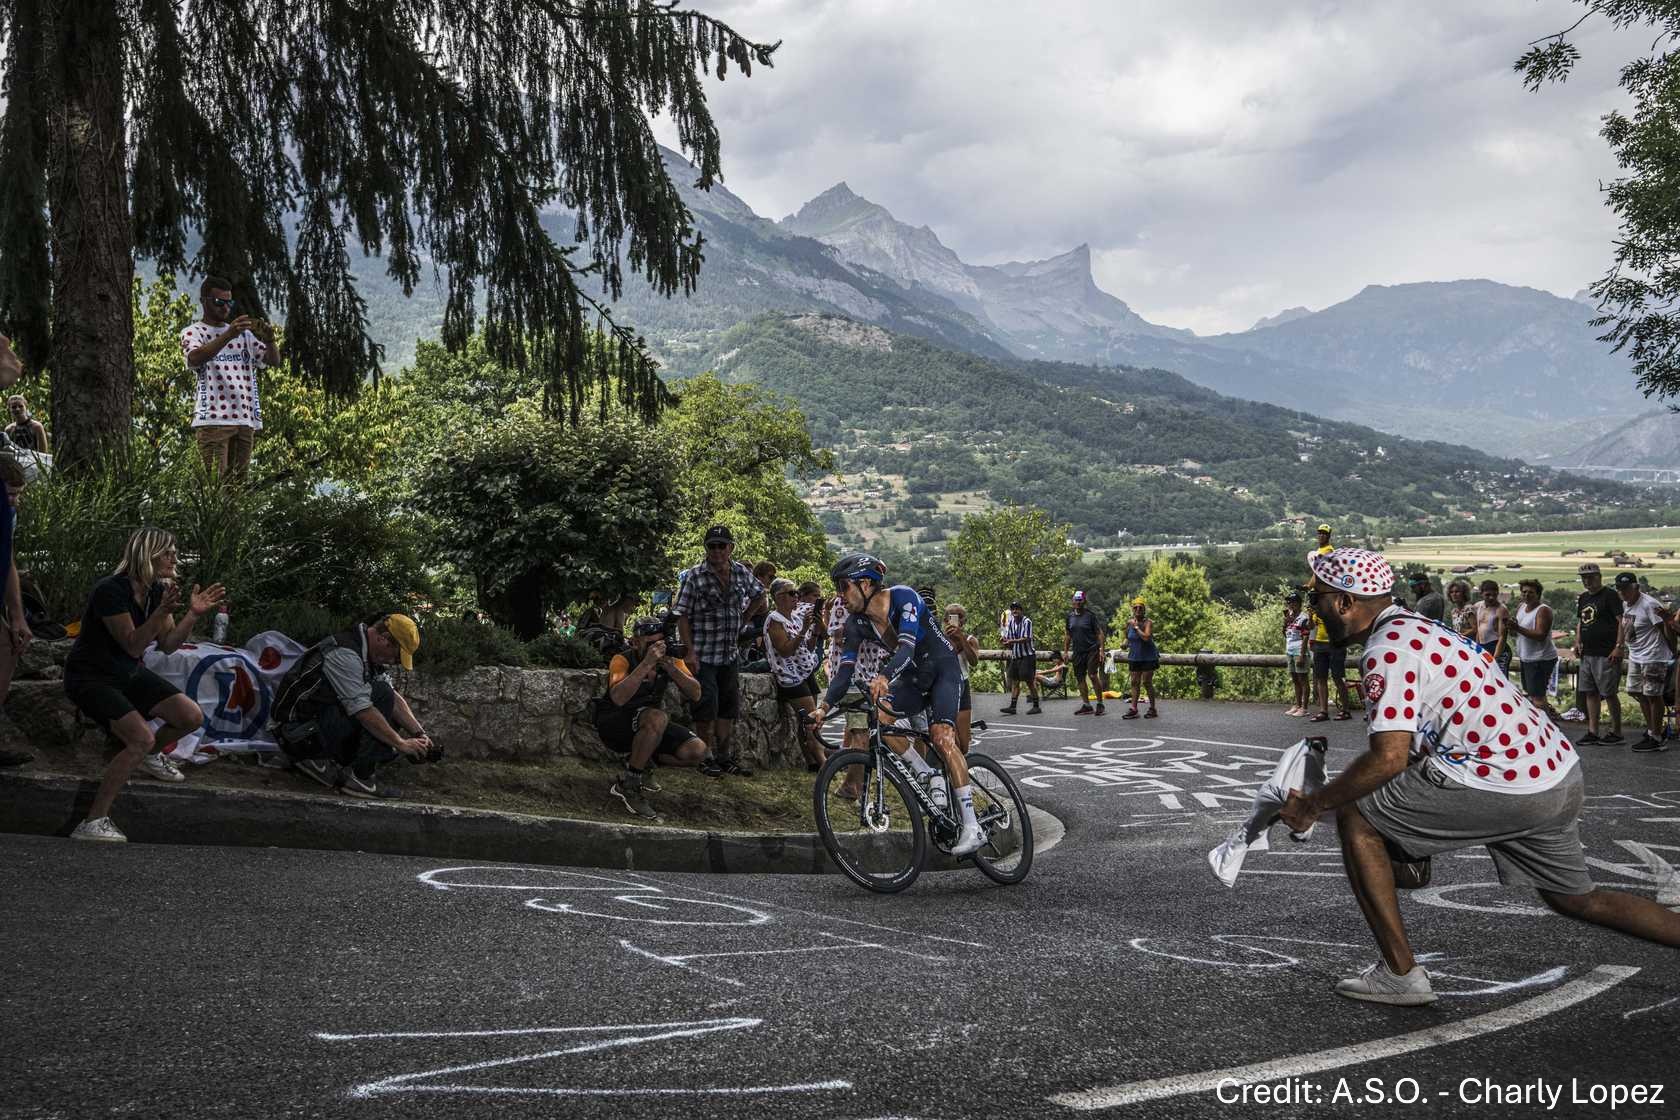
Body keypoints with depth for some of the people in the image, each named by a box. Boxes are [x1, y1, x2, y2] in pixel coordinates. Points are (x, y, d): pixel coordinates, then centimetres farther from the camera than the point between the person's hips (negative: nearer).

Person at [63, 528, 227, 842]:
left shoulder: (158, 590, -2)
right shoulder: (111, 590, -25)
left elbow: (167, 645, 0)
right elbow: (133, 646, -26)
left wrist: (194, 613, -13)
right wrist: (163, 611, -38)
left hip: (129, 674, 8)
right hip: (90, 678, -8)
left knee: (192, 717, -4)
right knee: (143, 737, -27)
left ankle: (151, 757, 27)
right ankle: (93, 823, -22)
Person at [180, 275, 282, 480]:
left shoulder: (244, 333, 21)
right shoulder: (193, 332, 7)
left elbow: (274, 360, 12)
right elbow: (195, 358, -16)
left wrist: (270, 340, -11)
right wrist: (228, 335, -30)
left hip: (246, 419, 5)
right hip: (213, 419, -5)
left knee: (239, 479, 6)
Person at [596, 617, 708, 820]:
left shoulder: (671, 659, -6)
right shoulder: (622, 660, -20)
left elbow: (695, 694, -14)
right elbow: (618, 698, -38)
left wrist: (671, 668, -28)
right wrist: (647, 664, -41)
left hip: (648, 726, 6)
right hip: (613, 725, -6)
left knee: (697, 750, -15)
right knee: (657, 718, -37)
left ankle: (642, 761, 8)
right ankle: (628, 786, -23)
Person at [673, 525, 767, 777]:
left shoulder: (741, 572, 2)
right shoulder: (694, 576, -11)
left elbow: (758, 596, 21)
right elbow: (682, 616, -10)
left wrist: (743, 619, 9)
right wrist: (690, 652, -16)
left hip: (731, 654, 5)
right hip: (703, 656, -5)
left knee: (728, 708, 10)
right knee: (707, 709, -5)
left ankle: (724, 757, 21)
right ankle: (706, 759, 7)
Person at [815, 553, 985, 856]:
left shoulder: (903, 597, -23)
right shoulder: (856, 624, -6)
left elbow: (907, 647, -36)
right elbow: (845, 672, -10)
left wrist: (883, 677, -54)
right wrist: (825, 706, -26)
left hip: (943, 669, -6)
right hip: (913, 678, 6)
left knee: (941, 737, -26)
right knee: (878, 713, -23)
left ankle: (972, 828, -25)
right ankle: (929, 777, -7)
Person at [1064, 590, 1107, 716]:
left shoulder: (1090, 615, -5)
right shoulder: (1070, 616, 9)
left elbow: (1100, 633, -6)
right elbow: (1068, 635, 17)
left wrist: (1102, 650, -13)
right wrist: (1065, 651, 13)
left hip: (1092, 650, -5)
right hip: (1077, 652, 5)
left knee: (1093, 675, -14)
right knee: (1080, 678, 5)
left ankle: (1100, 703, -3)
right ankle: (1086, 705, 11)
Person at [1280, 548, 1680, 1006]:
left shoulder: (1389, 649, -13)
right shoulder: (1421, 629, 18)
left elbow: (1389, 757, -22)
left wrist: (1314, 805, -11)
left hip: (1505, 785, -10)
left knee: (1356, 817, -2)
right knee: (1577, 899, 27)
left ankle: (1400, 974, 0)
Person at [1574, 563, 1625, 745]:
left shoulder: (1610, 595, -8)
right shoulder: (1582, 598, 16)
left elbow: (1621, 621, -13)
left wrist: (1618, 647, -20)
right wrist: (1577, 641, 10)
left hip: (1607, 655, -8)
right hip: (1587, 654, 8)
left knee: (1609, 693, -3)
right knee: (1590, 693, 9)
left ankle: (1616, 732, 7)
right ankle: (1593, 732, 14)